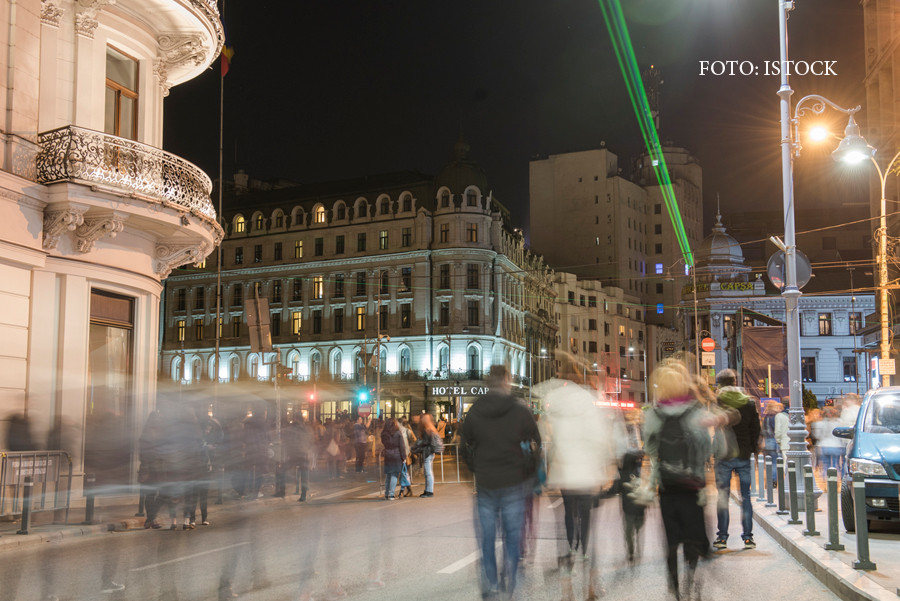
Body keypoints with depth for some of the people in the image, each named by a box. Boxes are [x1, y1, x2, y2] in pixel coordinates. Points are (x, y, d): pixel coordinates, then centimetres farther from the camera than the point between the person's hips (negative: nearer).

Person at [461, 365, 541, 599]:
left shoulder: (474, 412, 0)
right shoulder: (521, 411, -7)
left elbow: (464, 446, 8)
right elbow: (535, 445, -1)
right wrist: (527, 472, 14)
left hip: (485, 483, 2)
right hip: (514, 483, -2)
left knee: (487, 538, 10)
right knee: (512, 536, 8)